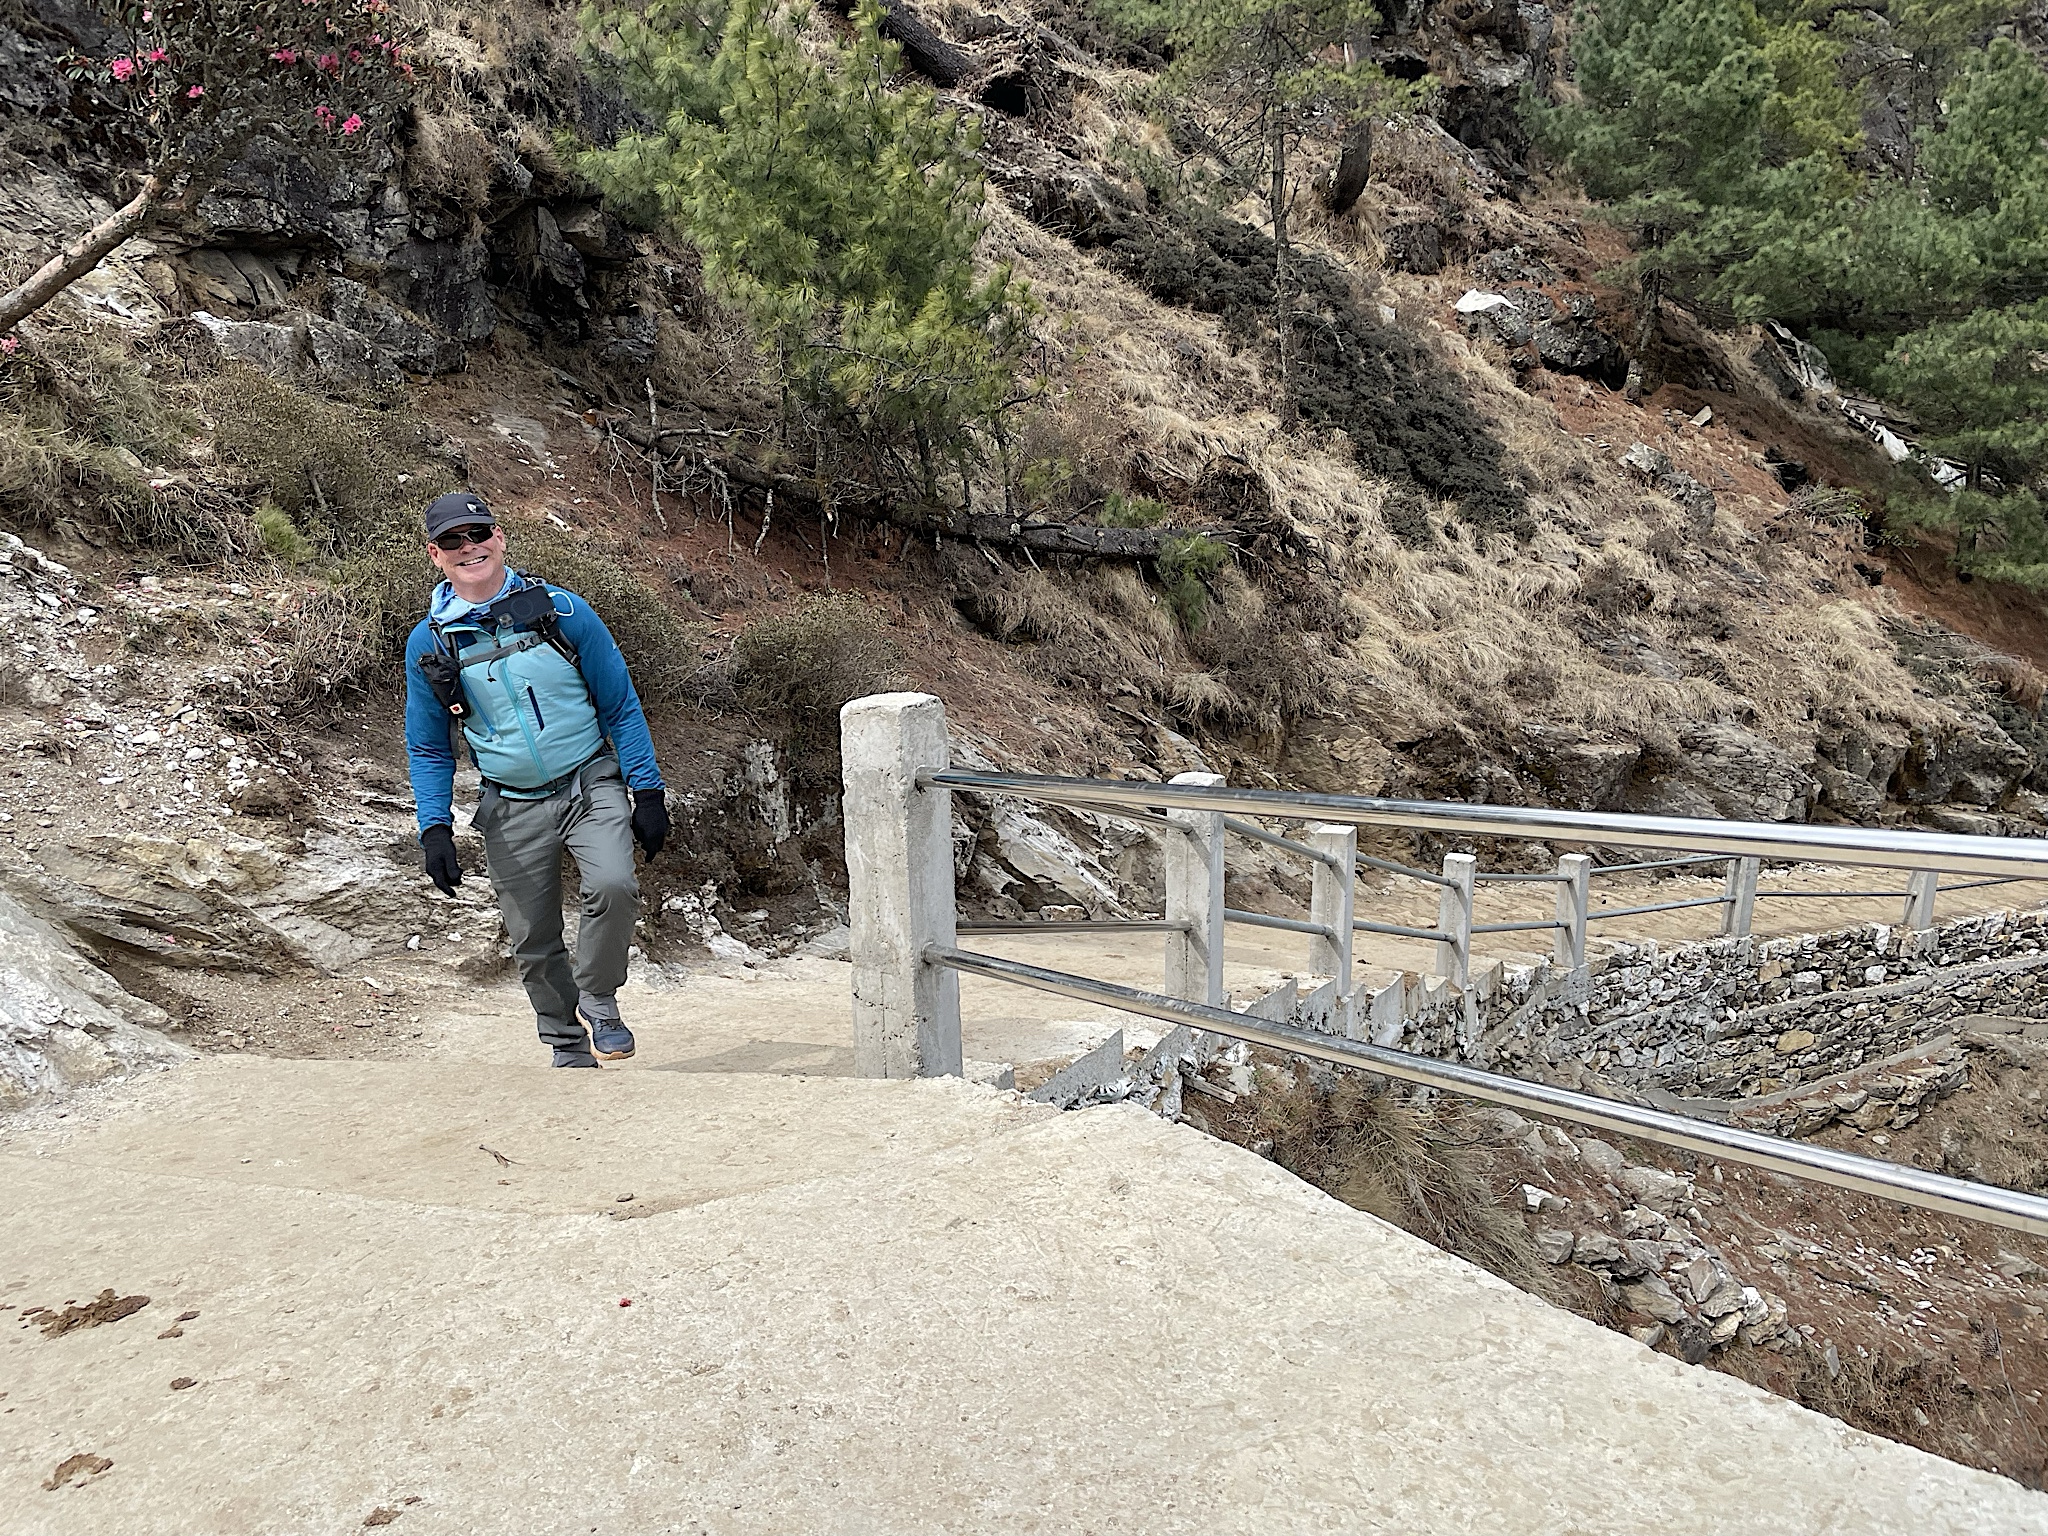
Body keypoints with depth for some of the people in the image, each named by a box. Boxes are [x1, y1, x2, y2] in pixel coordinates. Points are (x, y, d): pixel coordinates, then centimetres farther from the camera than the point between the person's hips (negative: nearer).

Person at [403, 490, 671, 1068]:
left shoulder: (562, 610, -5)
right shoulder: (427, 643, 1)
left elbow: (620, 705, 0)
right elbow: (429, 749, 10)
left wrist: (648, 793, -4)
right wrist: (435, 829, -2)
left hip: (592, 786, -2)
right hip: (512, 810, 2)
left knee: (613, 887, -27)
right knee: (534, 943, 5)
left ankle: (597, 1000, -1)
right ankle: (572, 1051, 27)